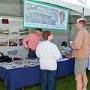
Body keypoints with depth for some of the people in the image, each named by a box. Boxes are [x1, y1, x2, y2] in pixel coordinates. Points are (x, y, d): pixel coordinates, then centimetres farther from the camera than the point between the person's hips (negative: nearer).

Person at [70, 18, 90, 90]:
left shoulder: (81, 32, -19)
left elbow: (77, 46, -27)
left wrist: (72, 44, -6)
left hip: (80, 58, -10)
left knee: (78, 78, -5)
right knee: (84, 74, 23)